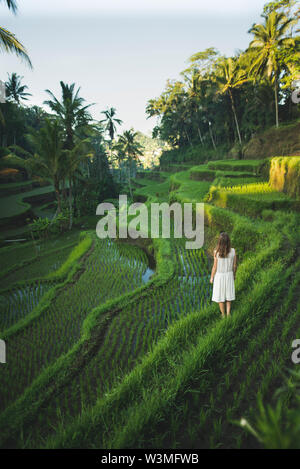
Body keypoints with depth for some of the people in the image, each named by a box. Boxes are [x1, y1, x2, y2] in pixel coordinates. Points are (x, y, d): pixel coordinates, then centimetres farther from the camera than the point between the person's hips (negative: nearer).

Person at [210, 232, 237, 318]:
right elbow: (234, 265, -5)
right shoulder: (233, 251, -17)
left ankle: (223, 314, 31)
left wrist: (211, 277, 0)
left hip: (219, 276, -2)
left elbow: (215, 267, -16)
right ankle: (228, 313, 31)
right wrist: (234, 275, 14)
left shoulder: (216, 252, -25)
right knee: (228, 294, 23)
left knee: (220, 296, 16)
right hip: (229, 275, 3)